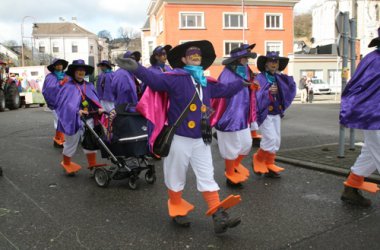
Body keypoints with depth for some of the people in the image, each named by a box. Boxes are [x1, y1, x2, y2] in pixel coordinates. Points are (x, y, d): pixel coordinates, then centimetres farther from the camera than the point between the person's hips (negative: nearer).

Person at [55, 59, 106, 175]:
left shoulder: (89, 86, 6)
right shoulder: (68, 86, -9)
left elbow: (94, 100, 8)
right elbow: (65, 103, -17)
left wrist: (99, 108, -13)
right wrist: (76, 111, -32)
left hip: (88, 119, 4)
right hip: (73, 119, -4)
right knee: (71, 143, 11)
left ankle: (93, 164, 10)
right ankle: (66, 163, 32)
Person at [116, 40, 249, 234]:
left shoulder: (207, 83, 11)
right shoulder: (175, 77, -9)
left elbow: (226, 90, 27)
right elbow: (155, 79, -24)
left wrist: (243, 82, 34)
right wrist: (137, 69, -39)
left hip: (202, 139, 6)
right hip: (180, 138, -5)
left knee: (207, 178, 7)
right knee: (176, 177, 11)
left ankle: (218, 216, 11)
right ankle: (177, 210, 32)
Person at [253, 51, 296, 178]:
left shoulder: (279, 78, 10)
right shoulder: (260, 78, -10)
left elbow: (291, 88, 2)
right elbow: (256, 96, -19)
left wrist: (284, 77, -9)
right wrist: (268, 92, -31)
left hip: (277, 114, 7)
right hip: (265, 114, -7)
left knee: (276, 141, 8)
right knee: (271, 139, -12)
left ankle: (269, 165, 20)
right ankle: (258, 159, 11)